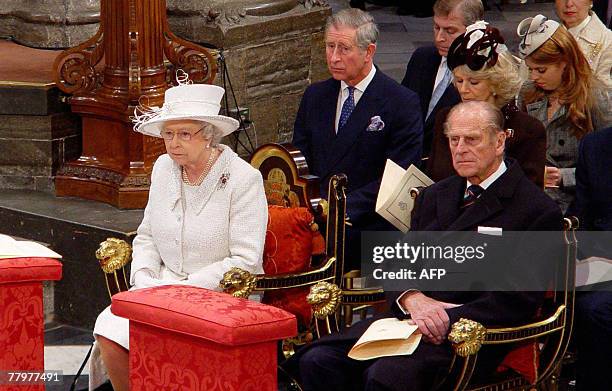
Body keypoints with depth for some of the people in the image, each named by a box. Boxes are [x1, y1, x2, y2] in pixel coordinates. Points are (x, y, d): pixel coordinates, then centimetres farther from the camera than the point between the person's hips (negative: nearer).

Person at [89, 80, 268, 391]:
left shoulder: (244, 179, -11)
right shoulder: (164, 168, 9)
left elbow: (245, 261, -14)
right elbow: (147, 235, 18)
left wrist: (185, 288, -18)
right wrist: (143, 277, -2)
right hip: (164, 284, 6)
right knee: (109, 332, -20)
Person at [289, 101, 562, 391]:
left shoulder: (538, 210, 0)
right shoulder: (434, 196, 22)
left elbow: (520, 299, -9)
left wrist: (449, 319, -19)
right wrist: (413, 299, -10)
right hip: (407, 315, 6)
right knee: (317, 360, -18)